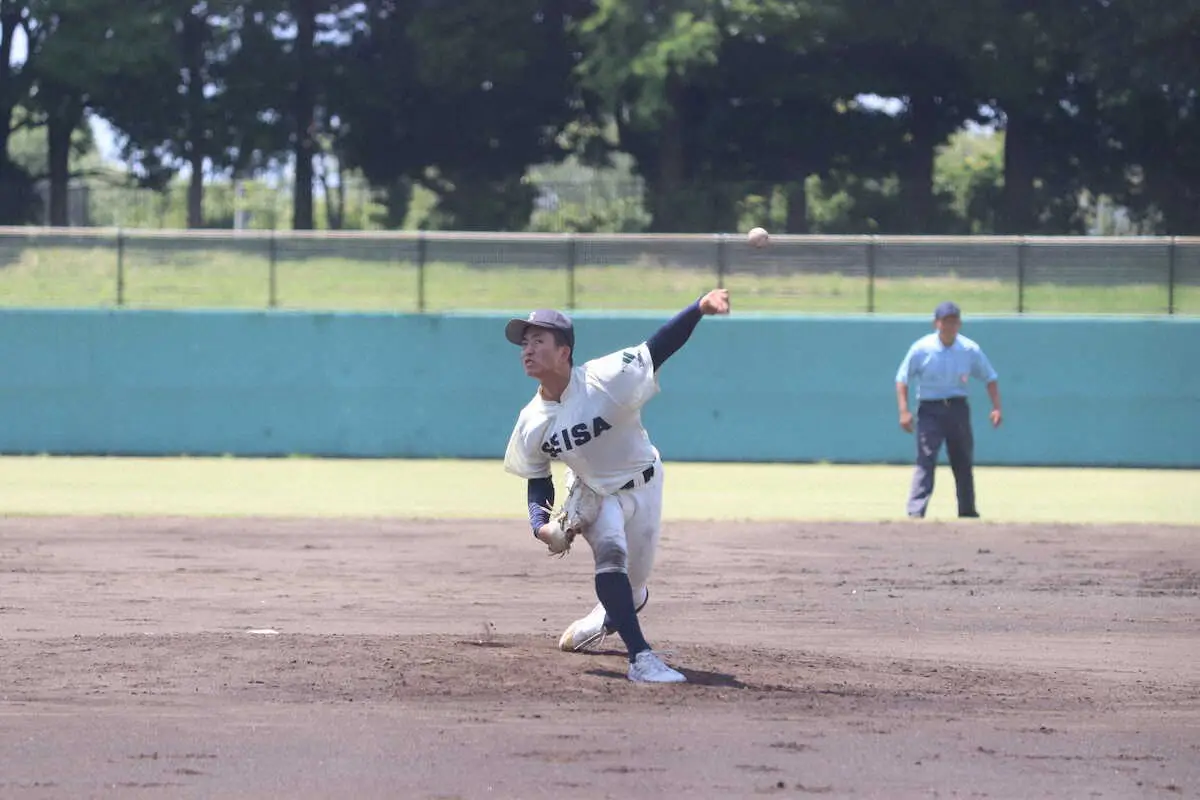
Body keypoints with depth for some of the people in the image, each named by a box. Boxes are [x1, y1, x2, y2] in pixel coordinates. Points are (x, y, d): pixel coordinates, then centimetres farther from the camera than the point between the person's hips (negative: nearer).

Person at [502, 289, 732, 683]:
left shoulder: (605, 379, -29)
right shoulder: (531, 423, -16)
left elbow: (661, 346, -38)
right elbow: (538, 482, -2)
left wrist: (701, 307, -55)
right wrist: (541, 526, -21)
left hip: (642, 486, -1)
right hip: (593, 492, 1)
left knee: (633, 590, 11)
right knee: (611, 552, -29)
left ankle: (609, 615, 49)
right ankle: (641, 657, -32)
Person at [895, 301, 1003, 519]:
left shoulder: (970, 350, -2)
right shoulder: (921, 349, -8)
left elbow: (990, 378, 7)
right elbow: (902, 379, -2)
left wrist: (996, 408, -5)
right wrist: (904, 411, -13)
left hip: (958, 409, 3)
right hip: (929, 409, -3)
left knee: (964, 462, 10)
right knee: (925, 460, -15)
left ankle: (967, 510, 24)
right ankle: (915, 511, -21)